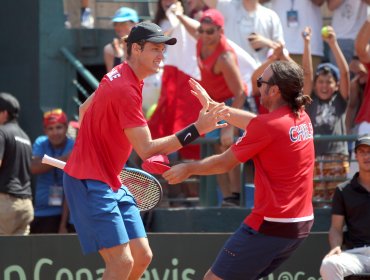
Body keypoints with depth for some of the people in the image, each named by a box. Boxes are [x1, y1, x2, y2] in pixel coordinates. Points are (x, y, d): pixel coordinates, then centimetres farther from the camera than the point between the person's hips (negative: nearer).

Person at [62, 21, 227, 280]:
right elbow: (147, 150, -25)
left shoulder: (120, 77, 10)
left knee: (142, 256, 7)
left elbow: (85, 109, 25)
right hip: (90, 182, -10)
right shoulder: (126, 90, -22)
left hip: (112, 182, 10)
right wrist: (196, 129, -28)